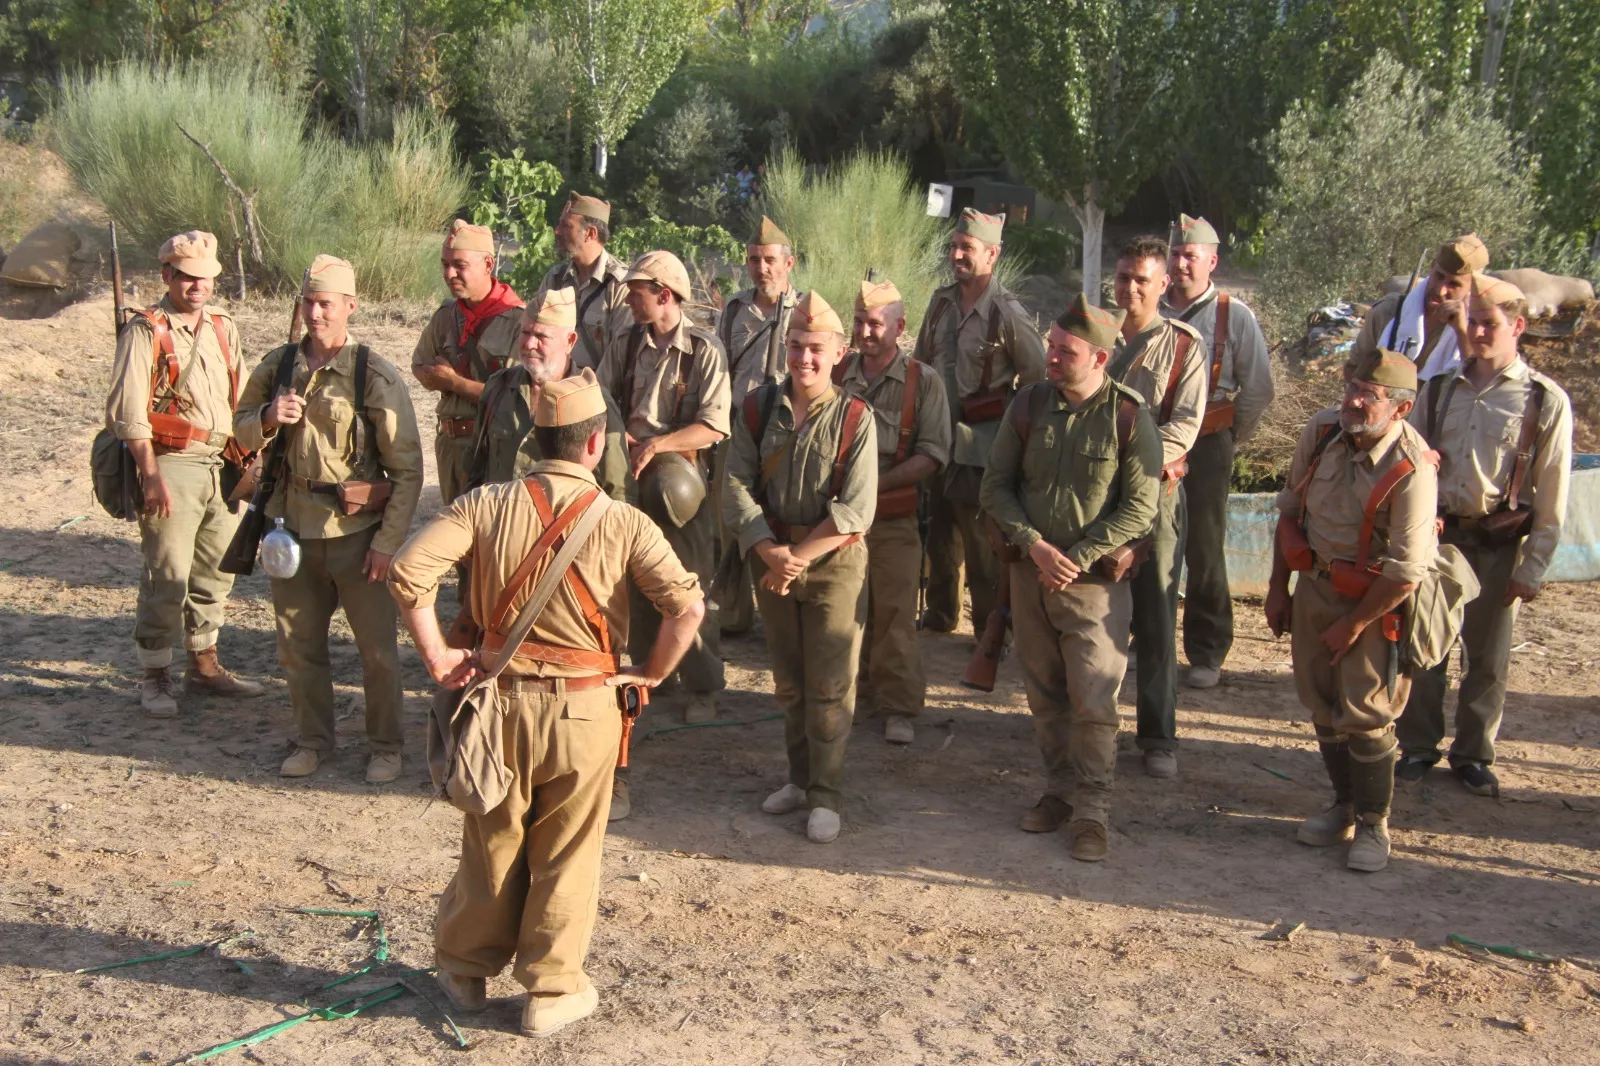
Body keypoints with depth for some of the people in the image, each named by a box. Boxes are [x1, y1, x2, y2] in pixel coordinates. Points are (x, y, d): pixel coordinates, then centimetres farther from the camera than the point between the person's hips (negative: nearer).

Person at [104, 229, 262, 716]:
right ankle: (156, 677, 8)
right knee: (167, 576, -4)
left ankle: (205, 667, 26)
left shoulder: (222, 327, 12)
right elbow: (128, 411, -13)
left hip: (221, 466, 6)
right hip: (172, 465, -6)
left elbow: (241, 398, 15)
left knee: (214, 572, 13)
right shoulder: (146, 332, -7)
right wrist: (151, 475, -19)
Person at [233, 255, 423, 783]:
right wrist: (267, 418, -10)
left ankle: (385, 745, 22)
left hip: (357, 530, -4)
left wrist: (388, 539, -13)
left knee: (377, 646, 5)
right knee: (298, 644, 14)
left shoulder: (375, 376, -11)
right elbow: (242, 430, 14)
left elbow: (407, 467, -9)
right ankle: (314, 739, 32)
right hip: (294, 524, 4)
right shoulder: (278, 365, 3)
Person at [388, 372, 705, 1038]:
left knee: (491, 843, 20)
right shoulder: (622, 524, -11)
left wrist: (437, 658, -5)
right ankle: (552, 994, 25)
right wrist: (651, 673, -3)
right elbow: (687, 607, -19)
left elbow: (407, 571, -15)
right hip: (586, 708, -2)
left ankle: (465, 969, 38)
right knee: (565, 856, 14)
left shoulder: (487, 505, -6)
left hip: (502, 699, 2)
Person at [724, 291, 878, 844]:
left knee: (830, 687, 0)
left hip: (834, 562, -4)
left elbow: (856, 511, -15)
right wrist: (769, 551, -16)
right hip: (772, 557, 4)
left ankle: (825, 795, 11)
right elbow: (737, 487, -3)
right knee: (788, 682, 15)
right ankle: (800, 777, 30)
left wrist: (799, 556, -18)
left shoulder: (854, 418, -9)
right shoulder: (758, 409, 1)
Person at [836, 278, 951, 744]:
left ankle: (899, 708, 9)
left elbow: (932, 456, -8)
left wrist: (877, 483, -17)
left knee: (895, 614, 0)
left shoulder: (923, 382, -1)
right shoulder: (837, 374, 8)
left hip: (893, 518, -3)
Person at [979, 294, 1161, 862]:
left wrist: (1075, 558, -15)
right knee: (1045, 696, 13)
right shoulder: (1028, 405, 0)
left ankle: (1091, 810, 8)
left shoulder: (1130, 417, -10)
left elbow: (1139, 508, -10)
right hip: (1030, 574, 4)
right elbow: (996, 486, 3)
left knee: (1094, 703, -4)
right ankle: (1060, 790, 28)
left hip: (1095, 582, -4)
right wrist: (1034, 545, -11)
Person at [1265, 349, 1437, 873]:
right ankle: (1345, 806, 30)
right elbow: (1290, 509, 5)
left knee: (1364, 714, -2)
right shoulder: (1322, 429, -8)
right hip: (1313, 583, 6)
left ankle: (1374, 824, 15)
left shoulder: (1412, 469, -25)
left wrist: (1354, 624, -13)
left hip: (1373, 598, -6)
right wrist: (1277, 588, 8)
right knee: (1323, 705, 13)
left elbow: (1407, 571, -22)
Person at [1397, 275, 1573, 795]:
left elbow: (1552, 495, -4)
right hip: (1433, 535, 2)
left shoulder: (1546, 401, -5)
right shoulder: (1438, 391, 5)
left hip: (1497, 543, -2)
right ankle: (1418, 746, 23)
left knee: (1488, 655, 8)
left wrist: (1533, 569, -6)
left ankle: (1473, 753, 24)